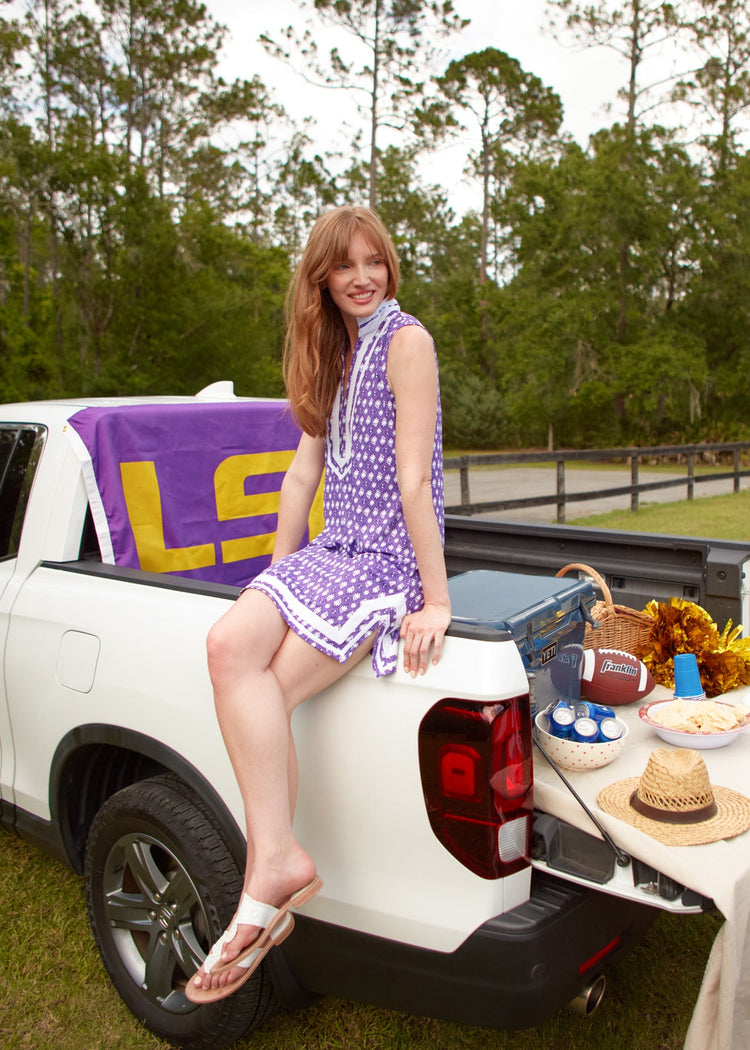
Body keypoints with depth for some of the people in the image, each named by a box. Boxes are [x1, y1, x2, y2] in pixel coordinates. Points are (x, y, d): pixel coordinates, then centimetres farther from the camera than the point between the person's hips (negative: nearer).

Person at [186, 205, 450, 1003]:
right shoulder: (335, 348, 20)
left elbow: (414, 480, -15)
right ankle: (276, 863, -20)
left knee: (263, 688, -23)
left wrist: (436, 601, -17)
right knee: (230, 643, -21)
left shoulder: (404, 339, -6)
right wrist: (278, 576, 15)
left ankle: (274, 865, -9)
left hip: (390, 560, -7)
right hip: (332, 549, 7)